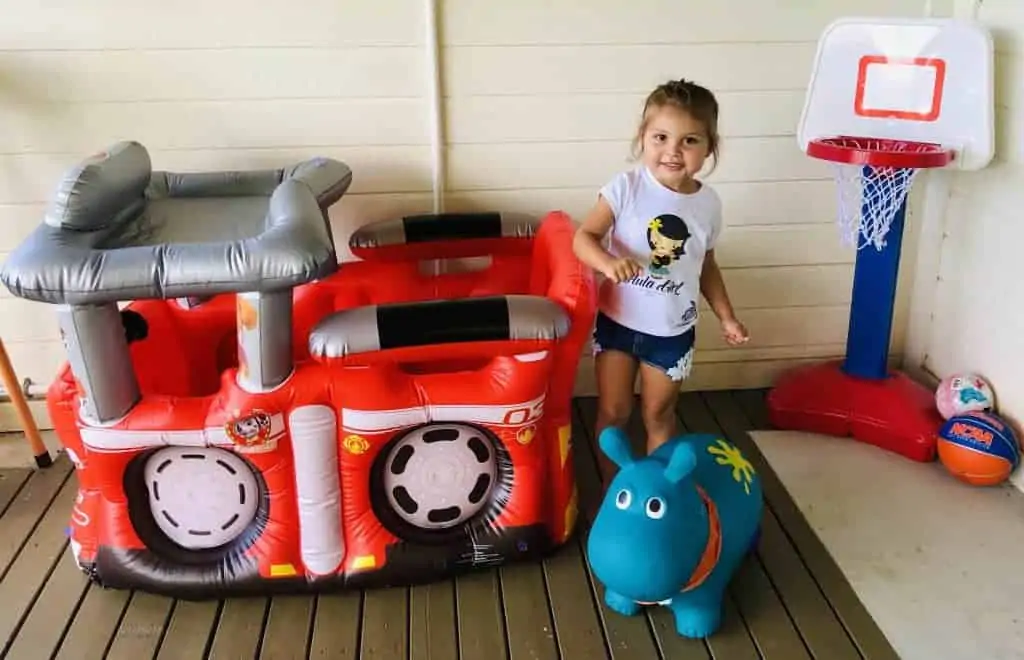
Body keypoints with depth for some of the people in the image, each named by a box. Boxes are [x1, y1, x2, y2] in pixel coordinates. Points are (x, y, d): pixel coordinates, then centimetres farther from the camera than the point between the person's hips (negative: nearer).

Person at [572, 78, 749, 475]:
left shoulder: (709, 204, -4)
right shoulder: (626, 187, -15)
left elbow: (706, 267, 9)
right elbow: (583, 237, -19)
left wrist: (726, 317, 7)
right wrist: (608, 263, -39)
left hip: (673, 330, 2)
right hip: (618, 321, -2)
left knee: (659, 415, 16)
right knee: (613, 413, 9)